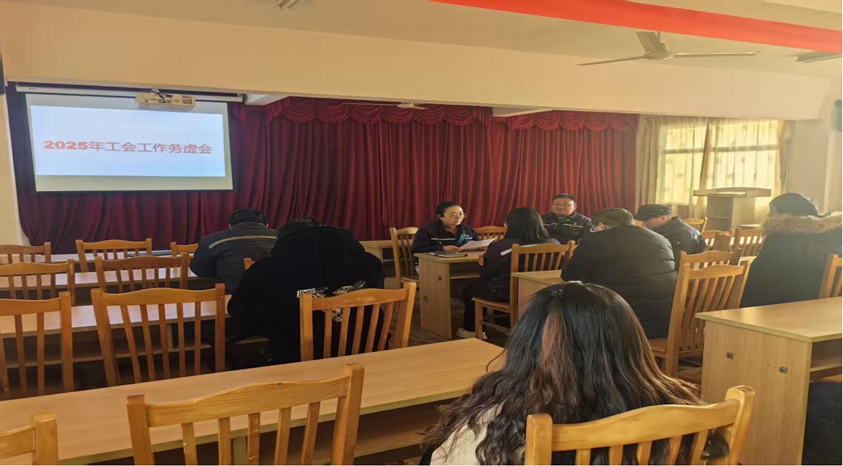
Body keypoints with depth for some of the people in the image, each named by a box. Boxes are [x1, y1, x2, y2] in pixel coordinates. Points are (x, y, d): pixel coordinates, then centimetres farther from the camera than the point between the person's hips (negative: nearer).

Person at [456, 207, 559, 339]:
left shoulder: (501, 246, -20)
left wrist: (484, 261, 14)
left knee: (469, 290, 25)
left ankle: (471, 329, 38)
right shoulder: (554, 244, -9)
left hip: (506, 293, -5)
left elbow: (485, 275, -8)